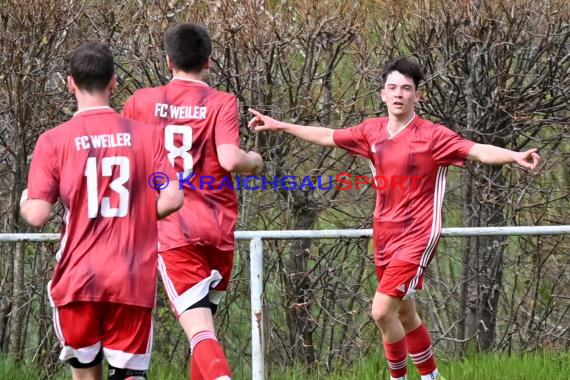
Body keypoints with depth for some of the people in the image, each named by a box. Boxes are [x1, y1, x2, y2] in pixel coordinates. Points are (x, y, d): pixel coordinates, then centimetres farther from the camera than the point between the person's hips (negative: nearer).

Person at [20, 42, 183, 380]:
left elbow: (37, 215, -7)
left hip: (78, 279, -1)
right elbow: (172, 200, -3)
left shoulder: (53, 141, -3)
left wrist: (24, 202, 16)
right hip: (134, 282, 1)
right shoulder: (144, 135, 3)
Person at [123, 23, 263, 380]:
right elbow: (230, 159, -16)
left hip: (170, 228, -1)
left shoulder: (141, 101, 3)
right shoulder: (222, 103, -3)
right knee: (205, 316, 21)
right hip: (218, 229, 1)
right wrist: (254, 161, 5)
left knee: (199, 327, -12)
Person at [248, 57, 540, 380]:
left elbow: (477, 151, -23)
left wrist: (515, 156, -40)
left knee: (382, 311, -16)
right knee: (405, 315, 15)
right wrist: (281, 126, 26)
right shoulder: (372, 131, 5)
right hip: (385, 236, 6)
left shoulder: (432, 135, -12)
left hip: (417, 237, -6)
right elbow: (328, 136, 20)